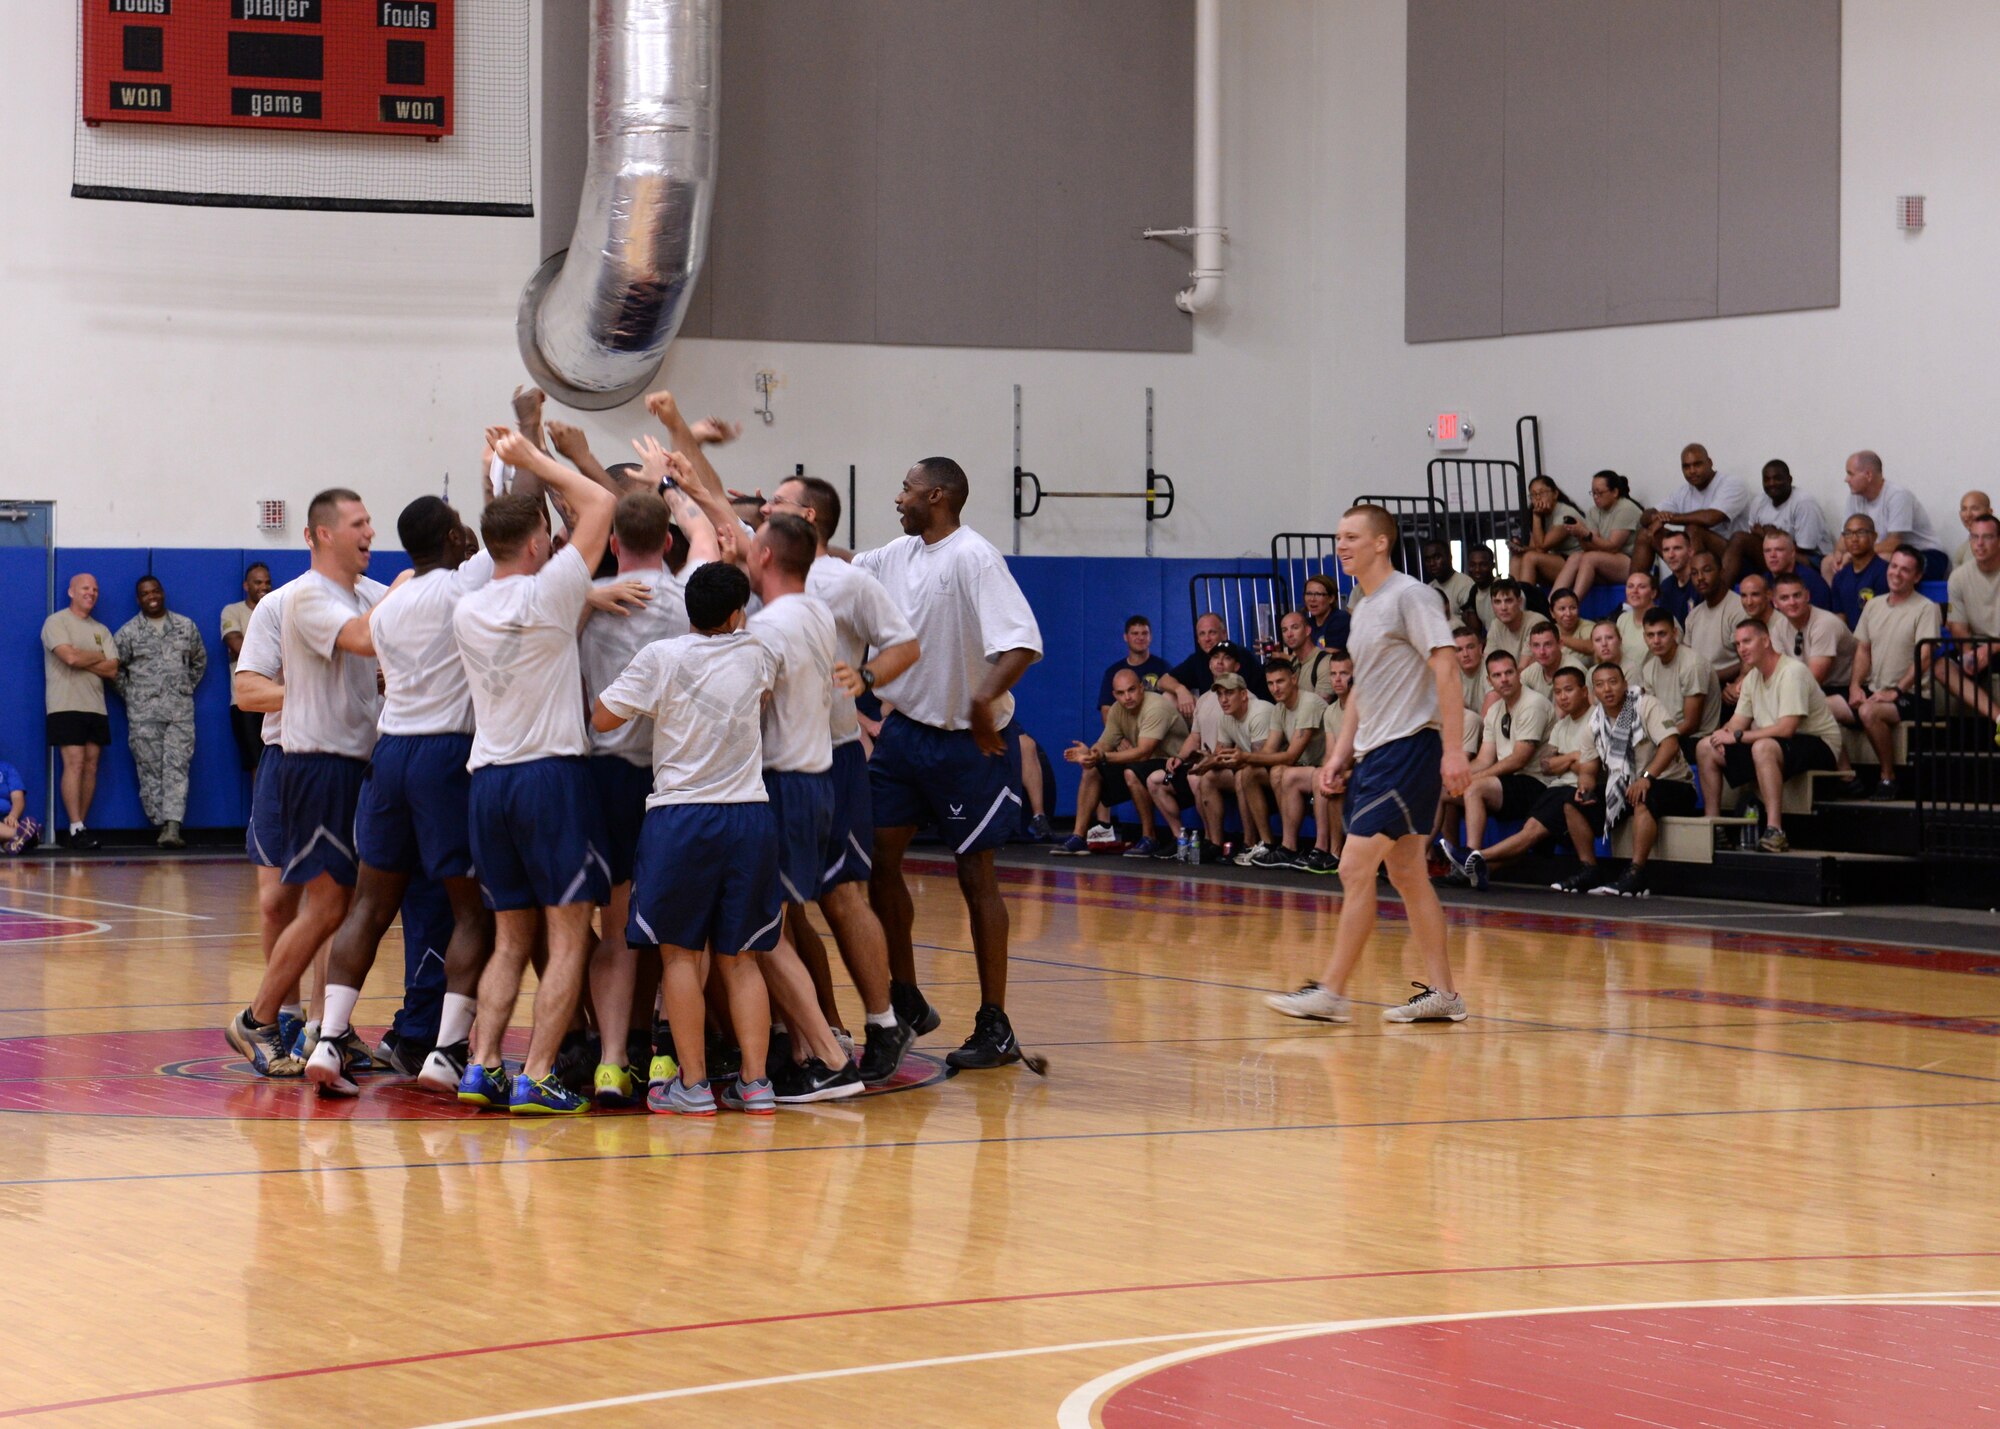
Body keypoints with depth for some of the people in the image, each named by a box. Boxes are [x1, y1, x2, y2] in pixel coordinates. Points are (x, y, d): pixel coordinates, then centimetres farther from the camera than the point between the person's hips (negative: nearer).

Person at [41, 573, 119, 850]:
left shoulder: (101, 630, 16)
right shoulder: (57, 622, -1)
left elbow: (112, 670, 4)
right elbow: (70, 656, -17)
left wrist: (82, 660, -8)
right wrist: (98, 656, 0)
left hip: (96, 707, 6)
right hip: (66, 706, -6)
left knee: (91, 766, 2)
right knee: (74, 763, -14)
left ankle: (80, 828, 5)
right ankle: (75, 829, -15)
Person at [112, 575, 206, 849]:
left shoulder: (186, 627, 11)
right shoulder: (128, 633, 4)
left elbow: (200, 660, 22)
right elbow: (114, 667, 8)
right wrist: (130, 696, 3)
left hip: (180, 711, 1)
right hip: (143, 713, -1)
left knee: (177, 768, -10)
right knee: (150, 771, -2)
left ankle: (172, 827, -18)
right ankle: (161, 825, 3)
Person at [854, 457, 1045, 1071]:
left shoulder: (972, 557, -17)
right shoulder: (897, 555, 7)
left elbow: (1023, 642, -27)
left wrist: (986, 699, -40)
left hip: (965, 741, -8)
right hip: (905, 727, 8)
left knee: (976, 876, -1)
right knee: (877, 859, 5)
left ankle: (995, 1026, 6)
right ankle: (907, 1002, 19)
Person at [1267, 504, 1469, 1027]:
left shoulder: (1409, 596, -11)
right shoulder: (1363, 607, 17)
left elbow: (1445, 669, -17)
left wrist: (1453, 749, -23)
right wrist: (1341, 752, 17)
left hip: (1409, 748, -10)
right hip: (1375, 751, 10)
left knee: (1355, 869, -11)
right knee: (1406, 873, 10)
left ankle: (1331, 992, -8)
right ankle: (1441, 994, 13)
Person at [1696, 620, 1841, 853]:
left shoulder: (1792, 672, -19)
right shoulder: (1752, 678, 10)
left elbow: (1786, 729, -27)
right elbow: (1738, 721, 12)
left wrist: (1738, 736, -23)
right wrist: (1724, 733, -13)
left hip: (1818, 745, -9)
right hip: (1776, 744, 9)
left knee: (1763, 748, -41)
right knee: (1706, 747, 2)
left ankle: (1775, 832, -46)